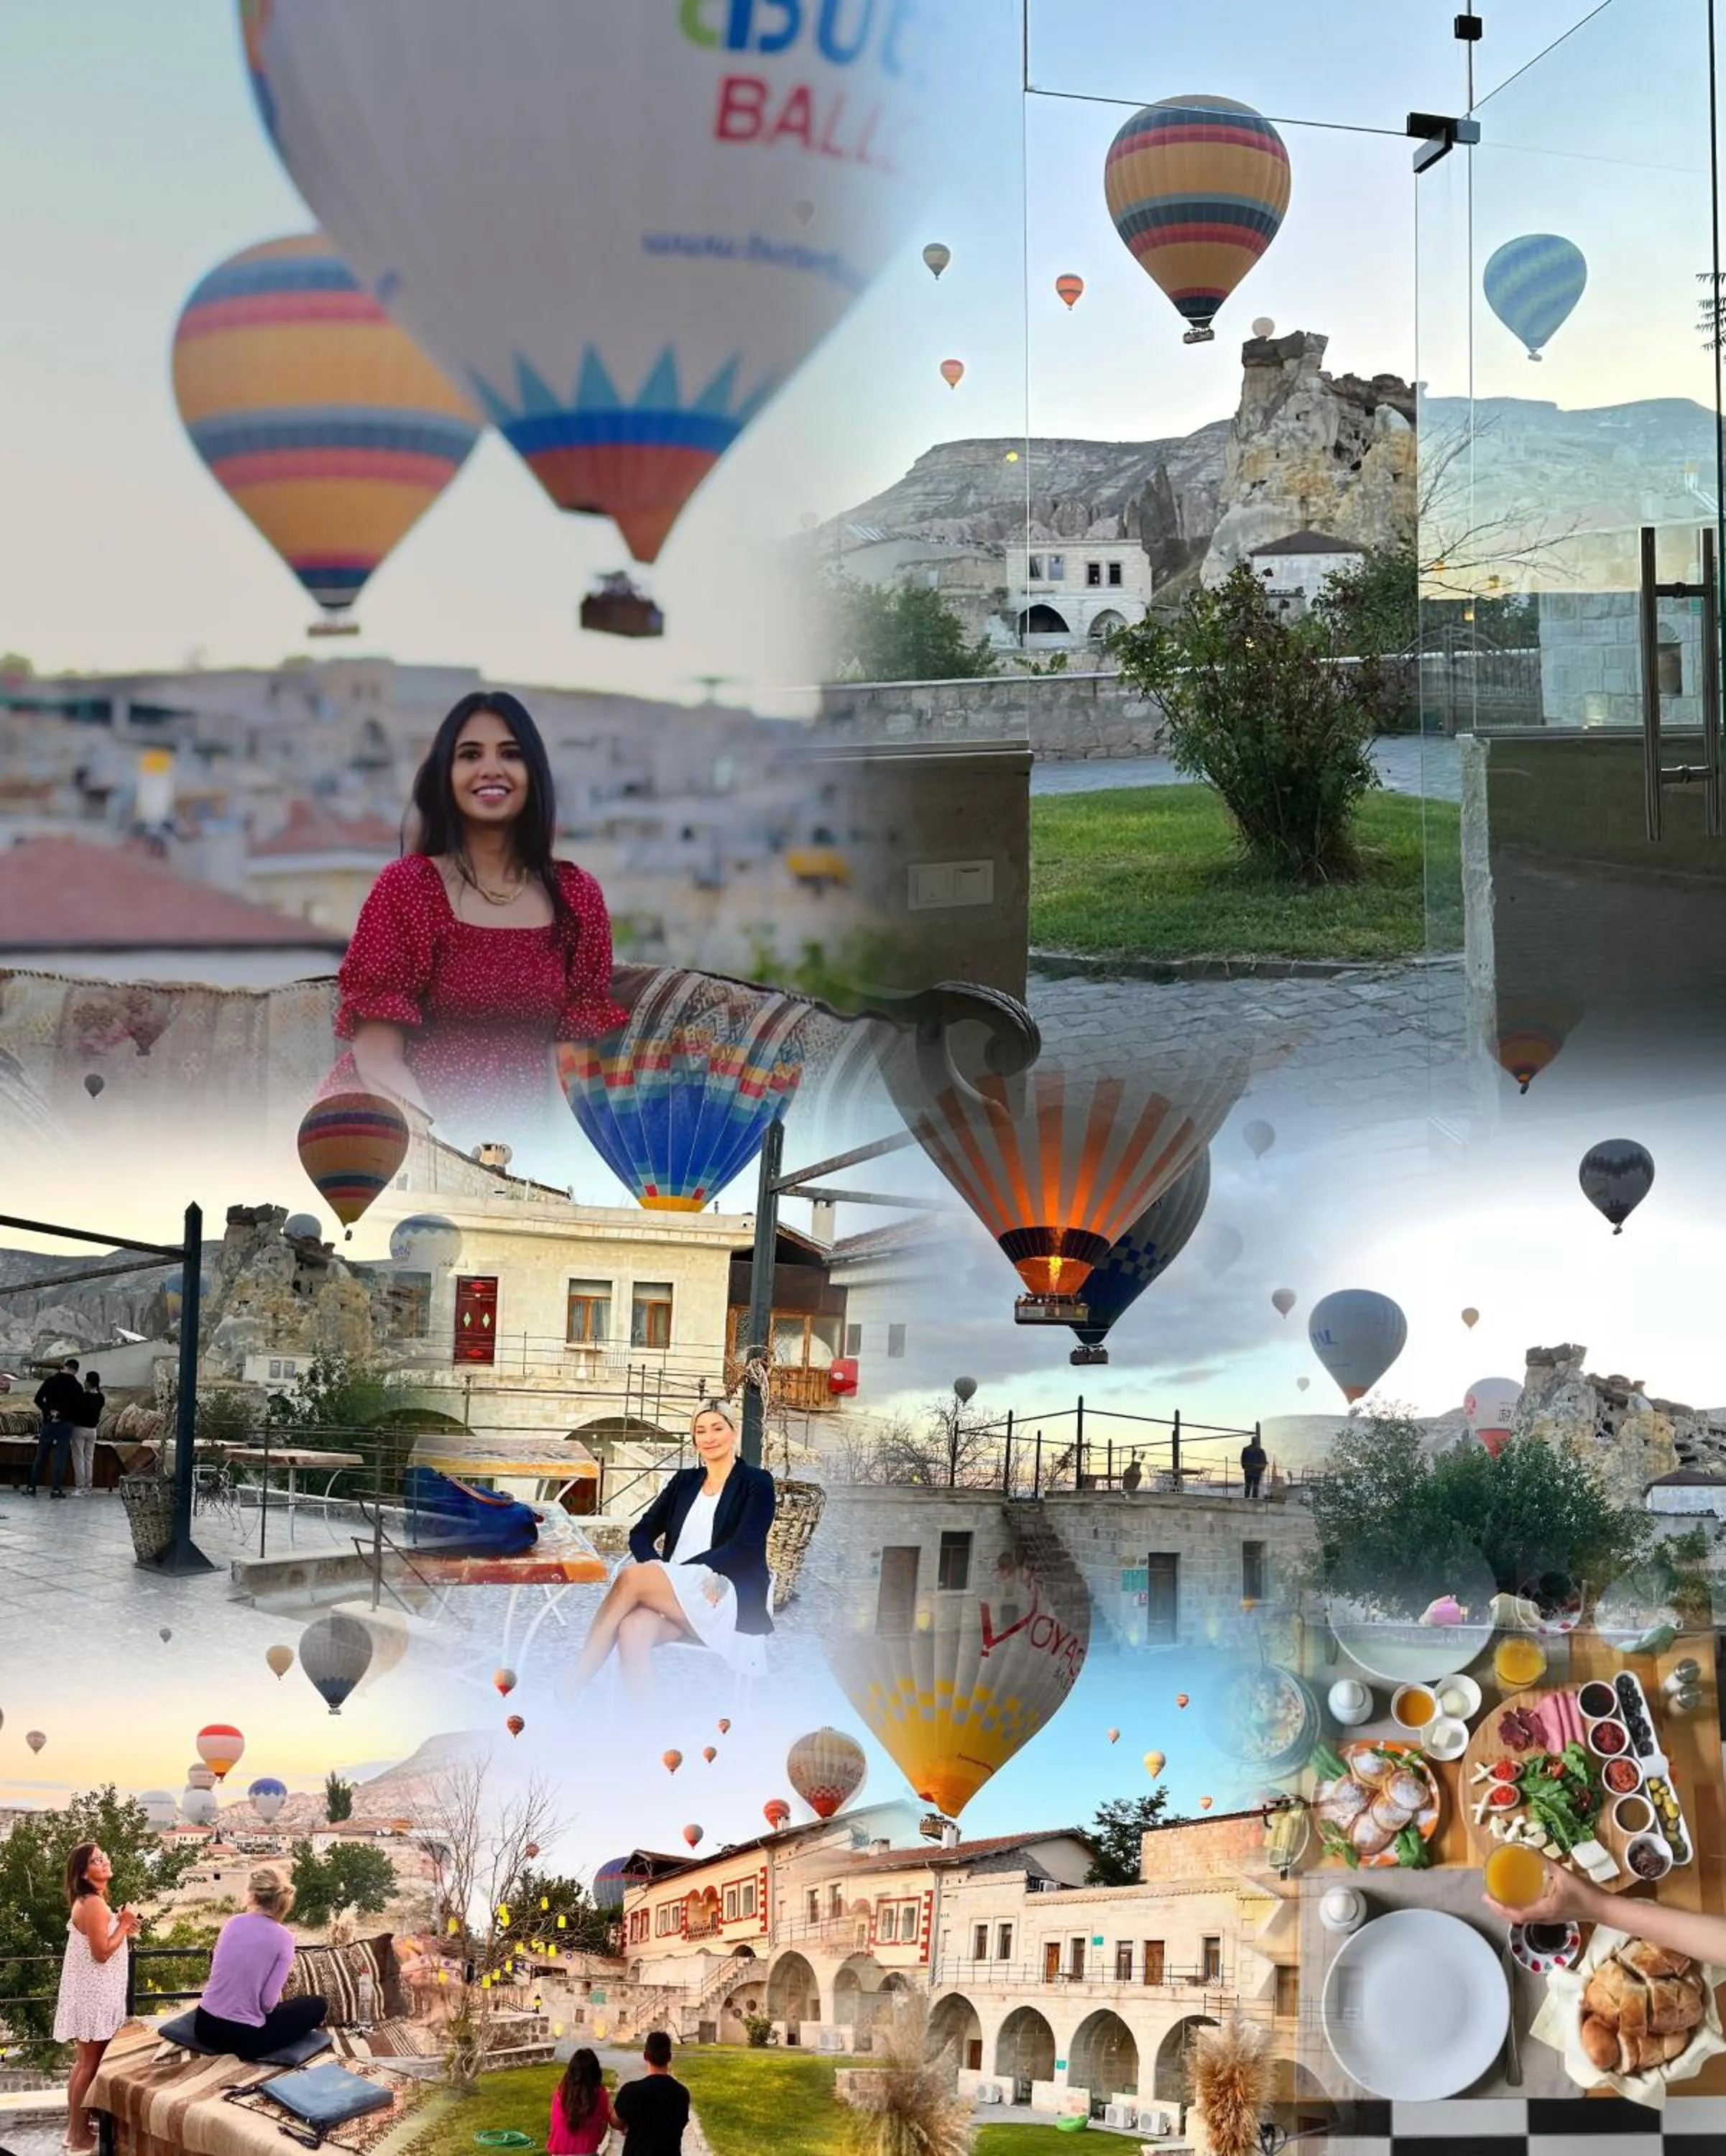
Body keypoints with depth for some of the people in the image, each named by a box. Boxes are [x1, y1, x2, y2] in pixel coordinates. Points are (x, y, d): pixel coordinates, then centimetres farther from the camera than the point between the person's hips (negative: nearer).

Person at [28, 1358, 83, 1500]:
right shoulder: (77, 1387, -2)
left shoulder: (50, 1381, -1)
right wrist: (71, 1420, 7)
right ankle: (57, 1489, -2)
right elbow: (80, 1408, -3)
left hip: (49, 1423, 1)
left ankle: (32, 1486, 9)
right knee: (61, 1458, 1)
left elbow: (38, 1399, -7)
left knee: (41, 1456, 9)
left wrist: (49, 1411, -4)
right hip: (66, 1424, -1)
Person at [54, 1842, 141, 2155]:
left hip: (91, 1991, 10)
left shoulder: (89, 1901, 12)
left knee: (85, 2061, 17)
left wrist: (123, 1927, 7)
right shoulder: (94, 1904, -21)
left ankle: (76, 2127, 24)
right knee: (90, 2063, -3)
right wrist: (124, 1924, -12)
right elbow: (102, 1953, -23)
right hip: (94, 1993, -10)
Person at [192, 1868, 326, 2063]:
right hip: (244, 2036, -6)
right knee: (317, 2005, 14)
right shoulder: (283, 1937, -11)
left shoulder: (233, 1923, 1)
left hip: (204, 2026, 6)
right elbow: (268, 2001, -13)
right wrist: (275, 2000, 12)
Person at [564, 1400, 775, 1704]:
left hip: (729, 1601, -5)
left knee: (631, 1577, -30)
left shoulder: (756, 1483, 6)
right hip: (672, 1596, 5)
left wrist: (677, 1572, -15)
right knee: (633, 1628, -34)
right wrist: (657, 1568, -9)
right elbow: (641, 1533, 15)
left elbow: (743, 1549, -7)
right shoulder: (684, 1481, 23)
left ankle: (573, 1688, -31)